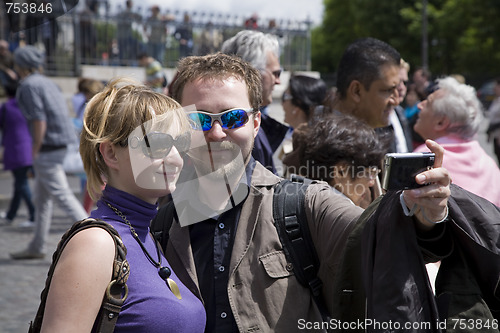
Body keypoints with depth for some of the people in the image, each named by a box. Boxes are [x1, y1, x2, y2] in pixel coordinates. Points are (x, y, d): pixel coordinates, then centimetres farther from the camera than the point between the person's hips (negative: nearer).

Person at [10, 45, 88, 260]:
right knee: (42, 197, 15)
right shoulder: (46, 82, 17)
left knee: (61, 194, -9)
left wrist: (35, 152, -12)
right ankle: (37, 248, 21)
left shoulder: (29, 86, -11)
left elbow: (39, 121, -19)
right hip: (60, 145, 10)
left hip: (48, 146, -10)